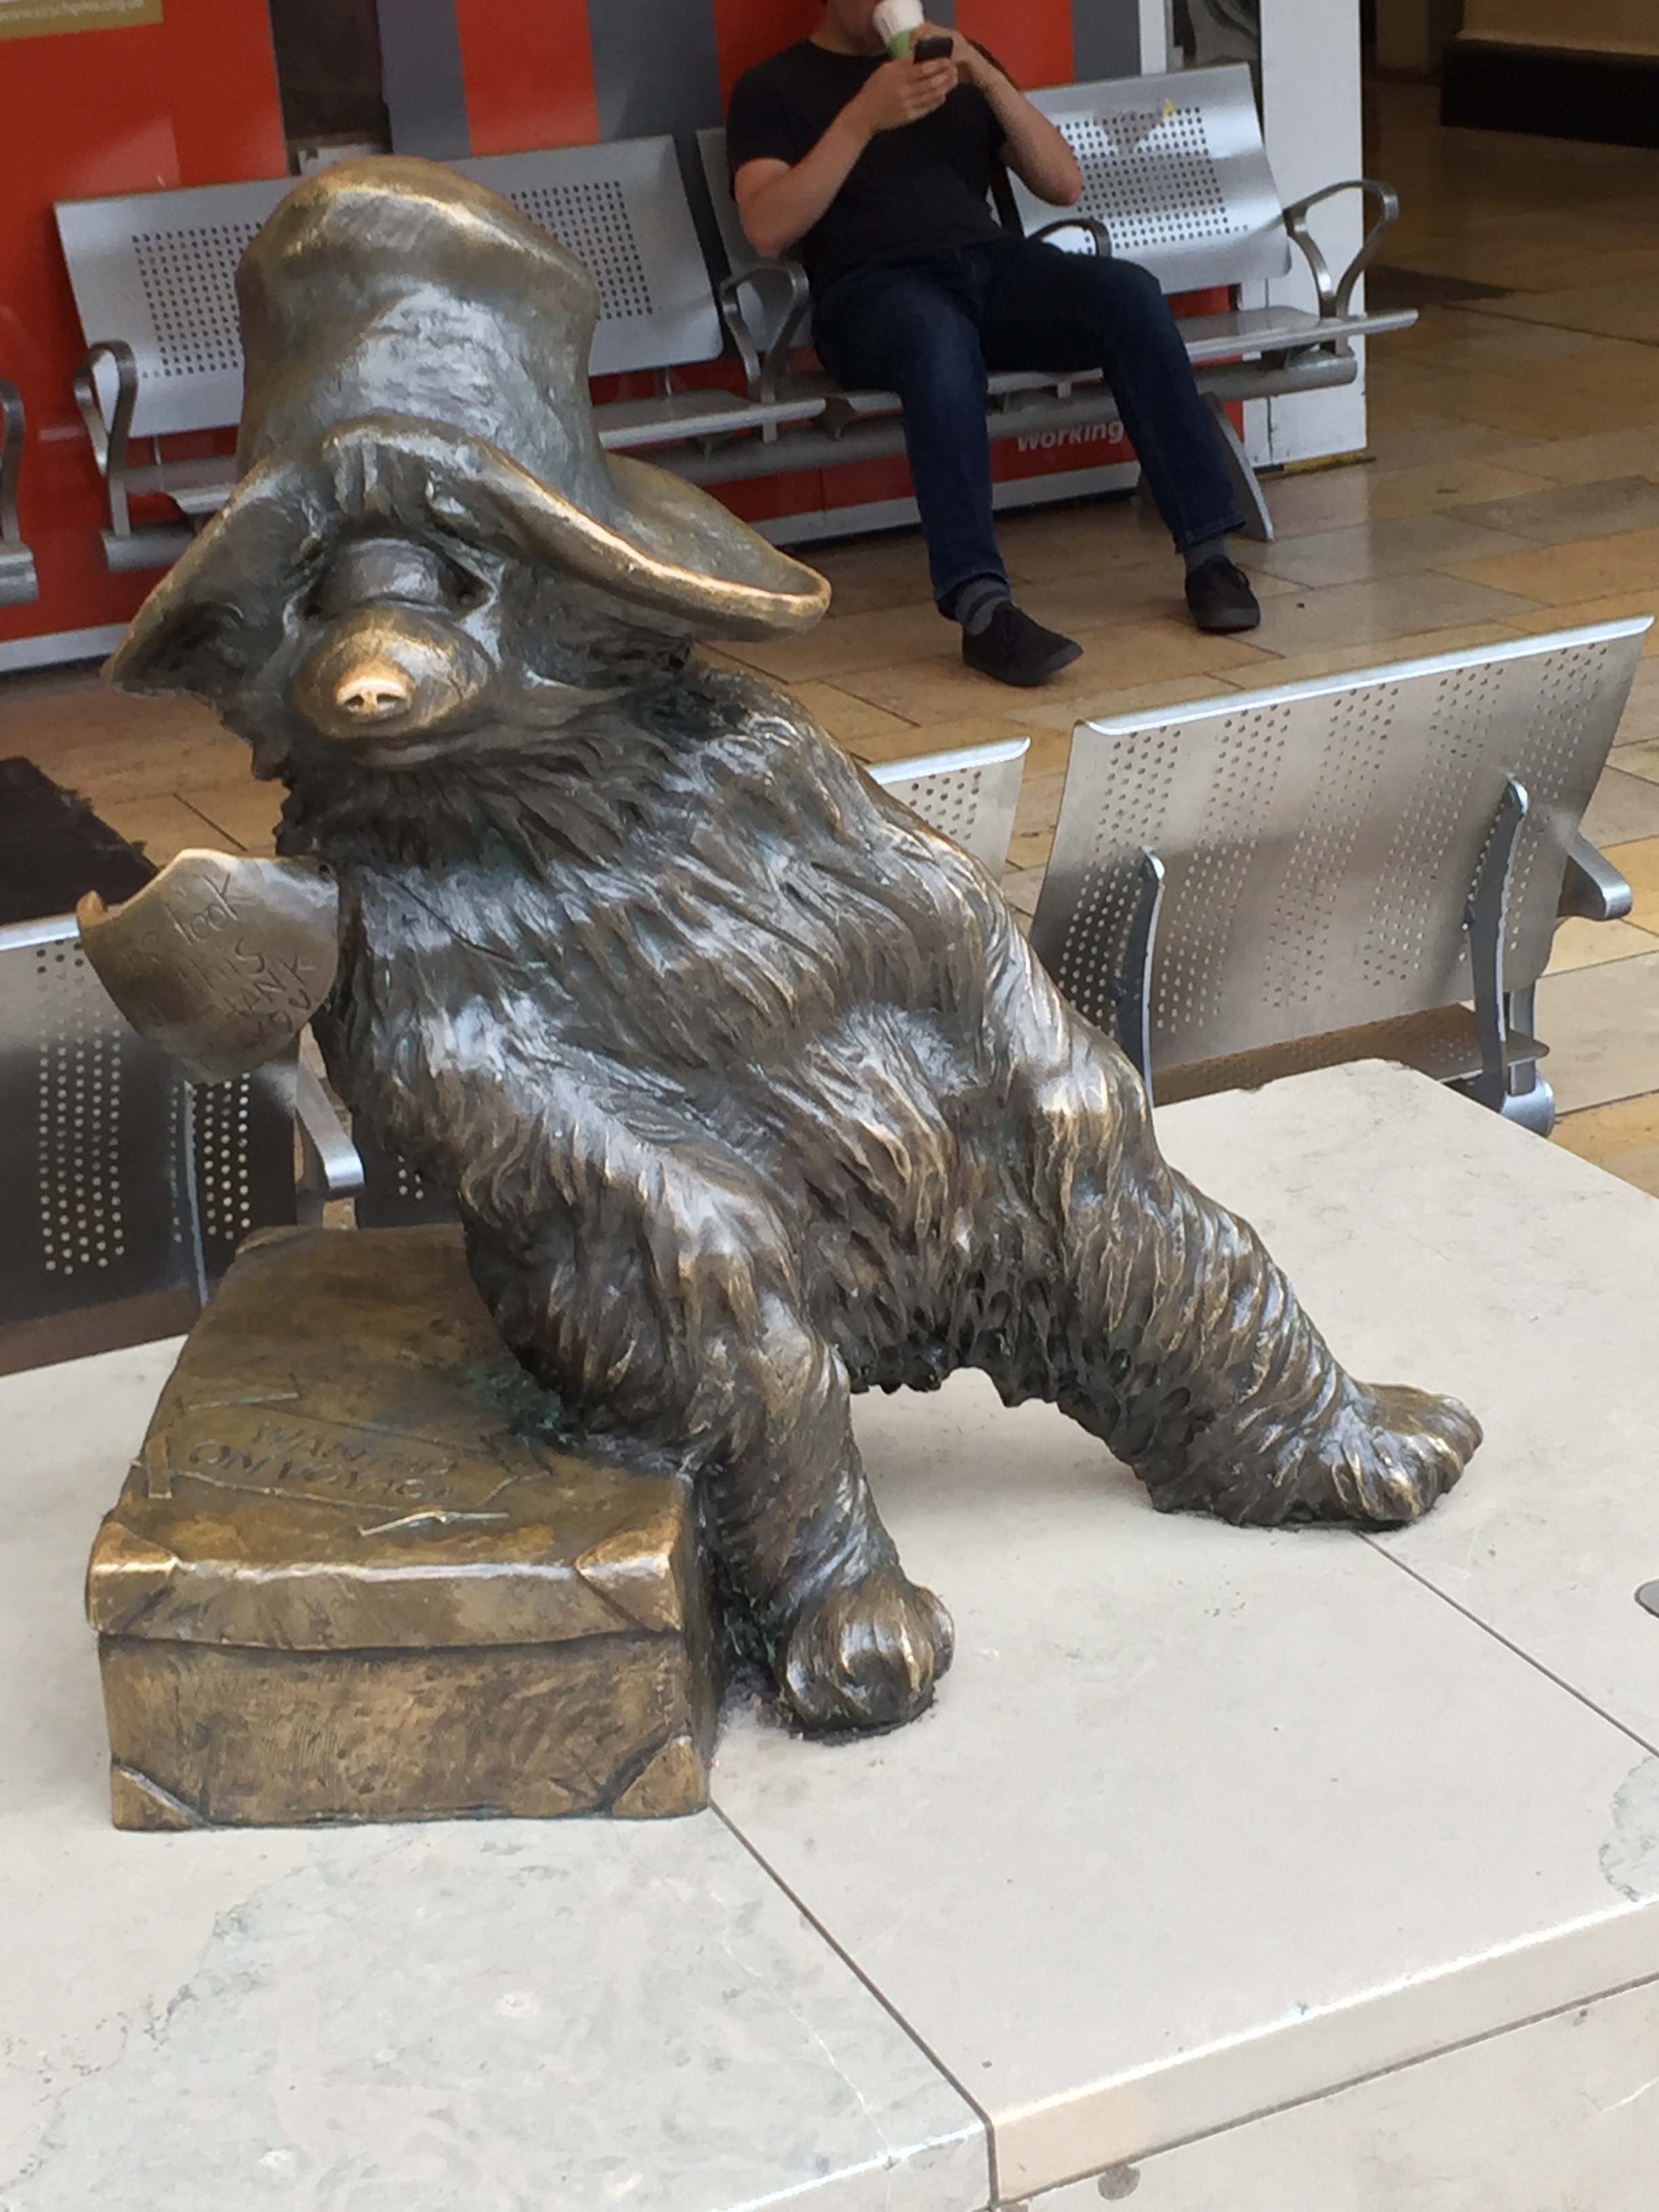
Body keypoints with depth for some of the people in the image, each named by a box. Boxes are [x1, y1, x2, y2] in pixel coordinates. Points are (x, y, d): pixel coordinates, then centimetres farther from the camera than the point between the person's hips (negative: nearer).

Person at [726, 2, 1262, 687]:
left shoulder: (956, 62, 25)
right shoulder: (773, 87, 12)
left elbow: (1065, 185, 15)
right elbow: (767, 230, -6)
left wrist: (987, 78, 2)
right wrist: (863, 118, -15)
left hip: (992, 263, 4)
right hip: (873, 288, -4)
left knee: (1129, 292, -26)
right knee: (940, 339, -40)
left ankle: (1207, 553, -25)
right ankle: (982, 609, -48)